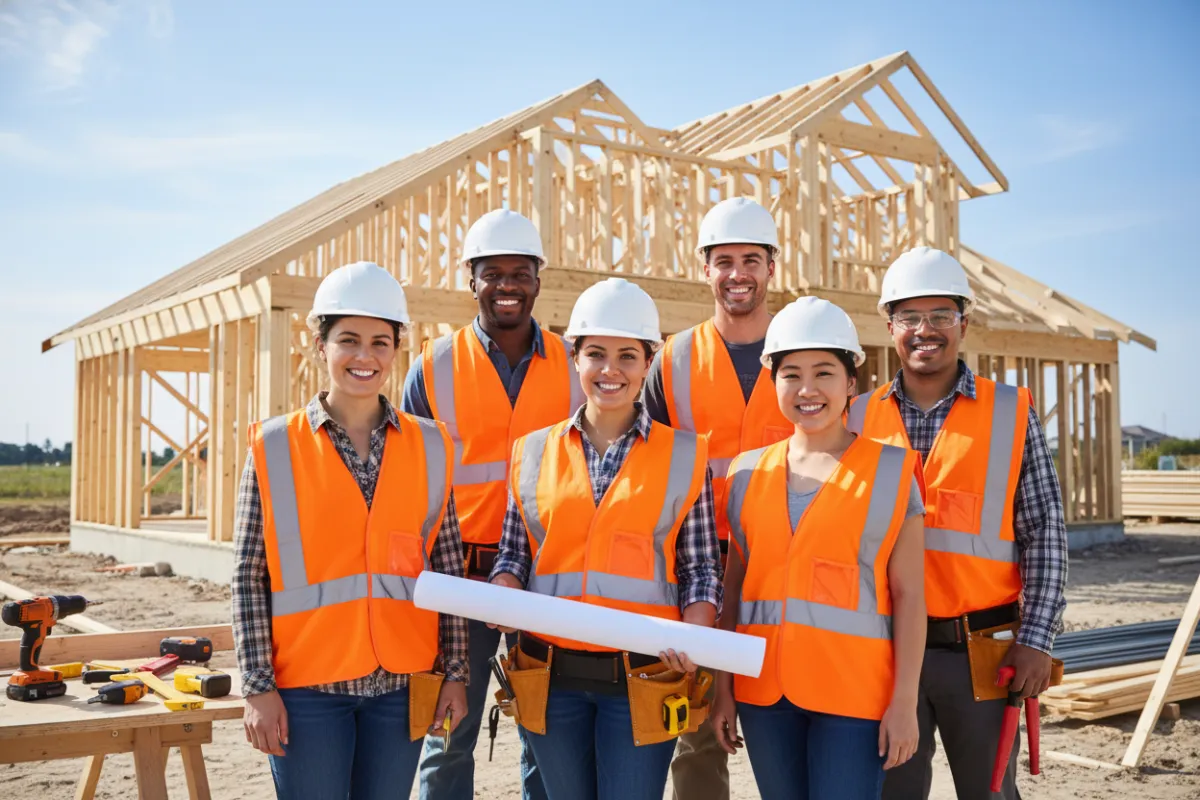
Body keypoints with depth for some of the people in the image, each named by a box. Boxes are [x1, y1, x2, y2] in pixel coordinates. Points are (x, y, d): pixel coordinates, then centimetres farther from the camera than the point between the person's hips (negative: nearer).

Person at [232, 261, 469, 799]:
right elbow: (249, 575, -2)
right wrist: (258, 686, -6)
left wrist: (455, 672, 5)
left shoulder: (429, 446, 3)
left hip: (402, 684, 2)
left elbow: (447, 567, 6)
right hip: (307, 687, -2)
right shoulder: (274, 447, -3)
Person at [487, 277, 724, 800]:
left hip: (643, 677, -2)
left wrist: (693, 637, -15)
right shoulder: (533, 452, 6)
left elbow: (701, 568, 2)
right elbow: (514, 552, 10)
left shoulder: (684, 456, 1)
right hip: (550, 677, 2)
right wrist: (502, 597, -10)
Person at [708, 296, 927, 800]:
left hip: (854, 690, -3)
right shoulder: (748, 473, 7)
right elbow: (733, 590, 10)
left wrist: (905, 701, -8)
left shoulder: (891, 471, -1)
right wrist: (723, 689, 8)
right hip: (764, 691, 3)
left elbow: (908, 595, -4)